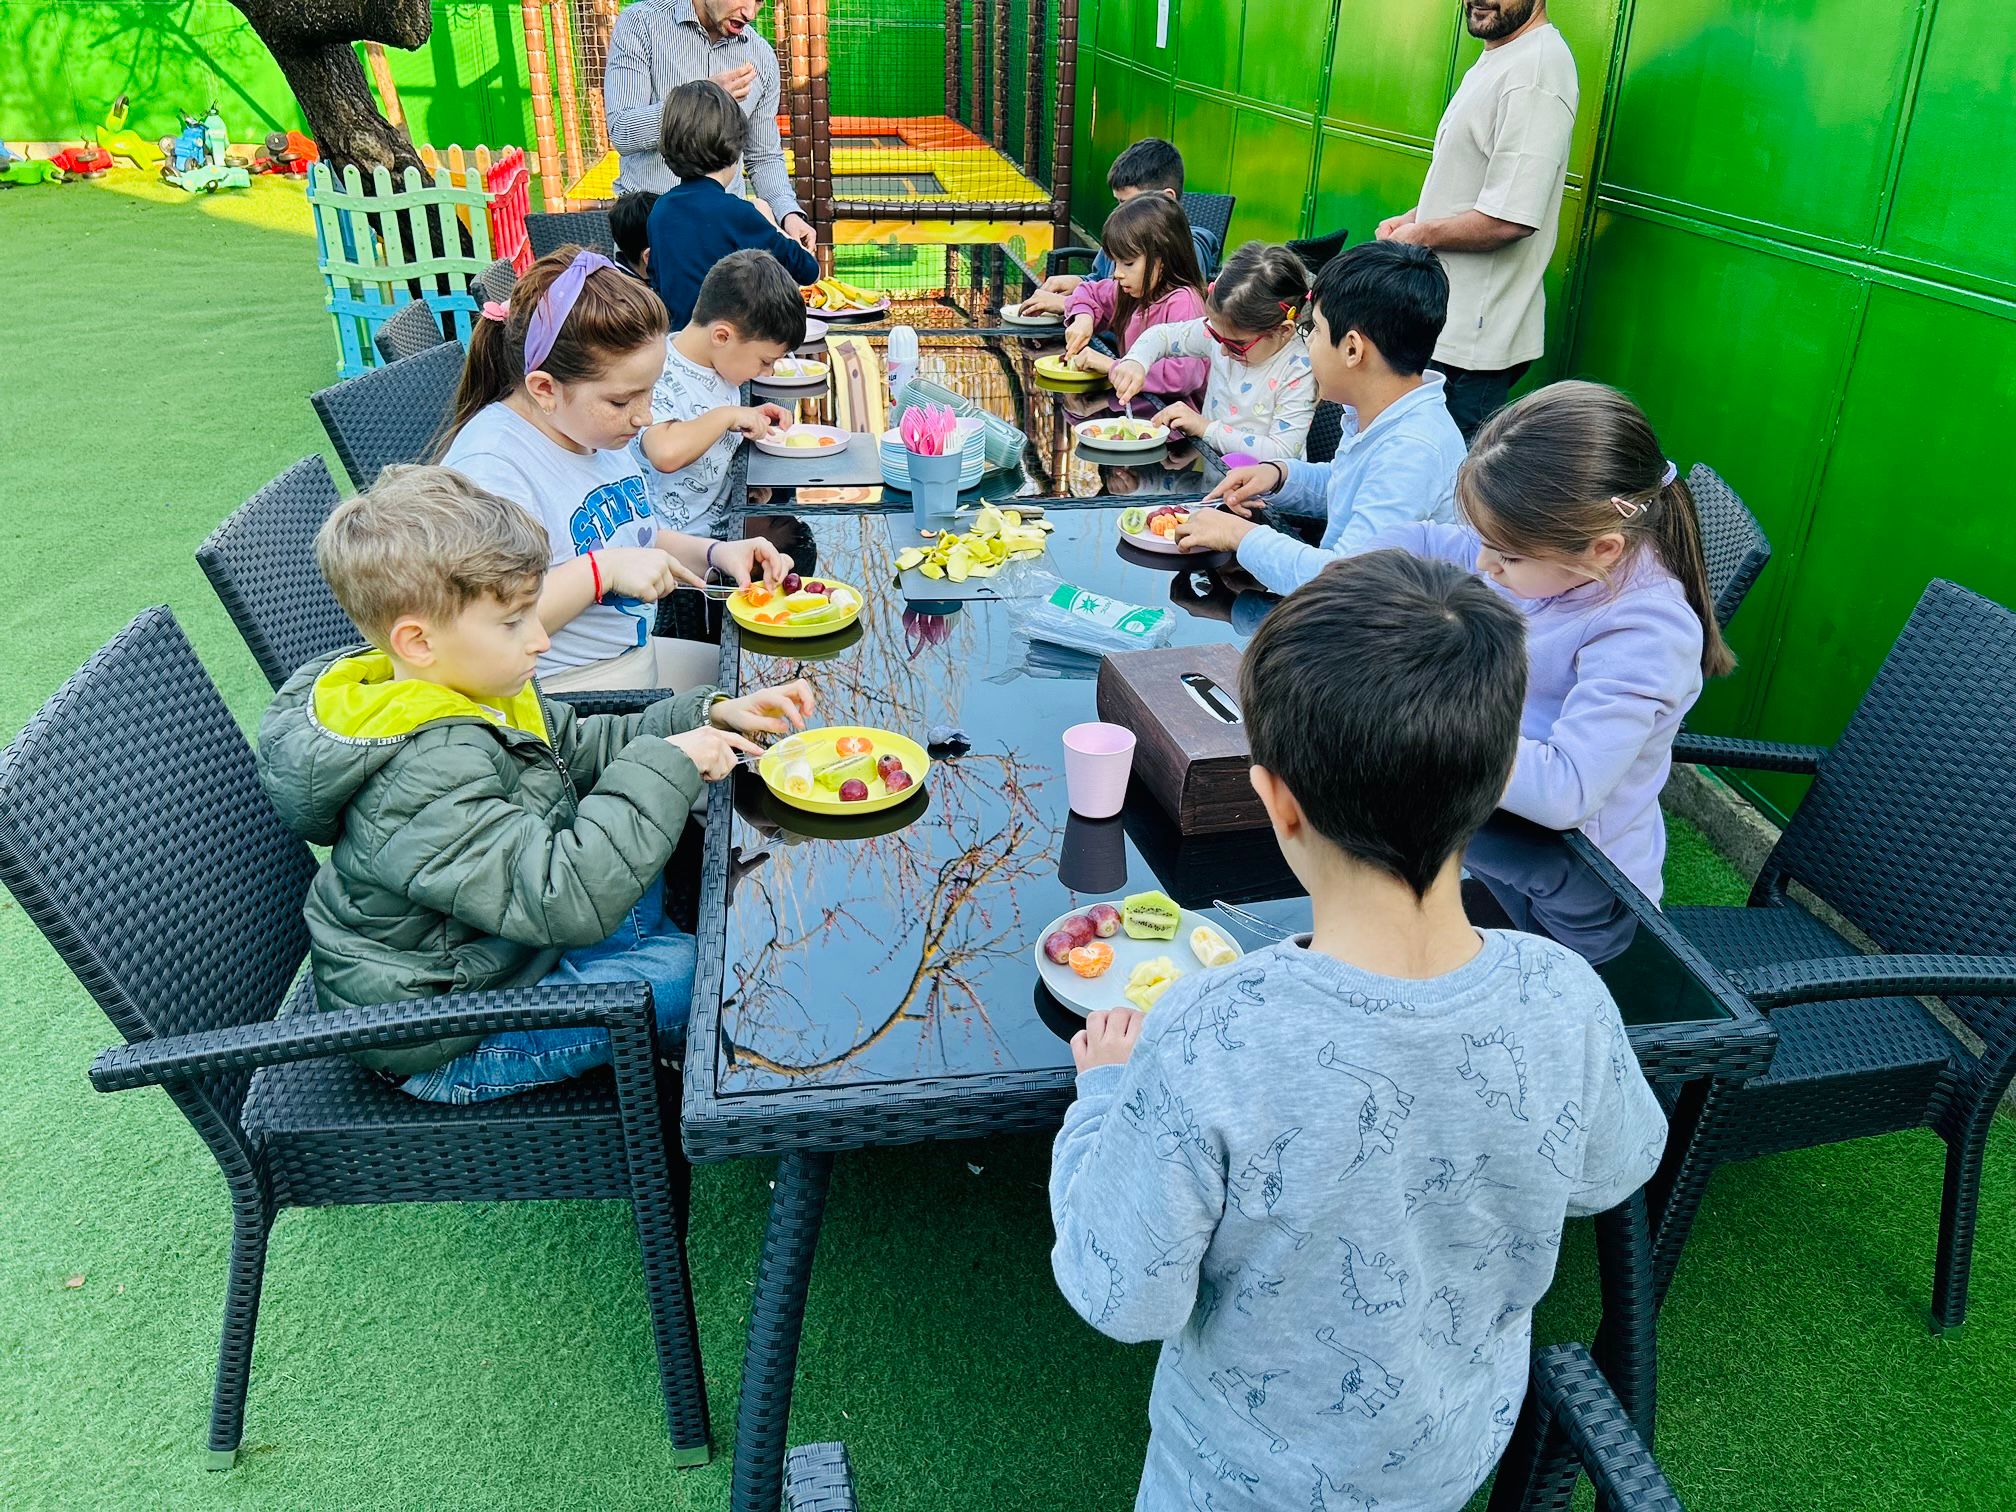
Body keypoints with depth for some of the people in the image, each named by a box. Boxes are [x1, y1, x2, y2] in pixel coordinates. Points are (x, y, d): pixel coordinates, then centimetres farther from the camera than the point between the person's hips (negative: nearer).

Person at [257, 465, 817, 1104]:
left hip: (488, 948, 10)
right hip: (443, 1048, -10)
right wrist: (665, 765, -32)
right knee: (696, 971, -16)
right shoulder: (422, 778, -35)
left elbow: (582, 745, 9)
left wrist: (712, 715, -2)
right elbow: (566, 900, -41)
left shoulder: (467, 696, -5)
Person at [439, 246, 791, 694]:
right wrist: (602, 570, -28)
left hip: (639, 655, 9)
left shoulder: (607, 429, 5)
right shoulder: (489, 467, -22)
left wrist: (715, 554, 3)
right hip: (559, 698, -9)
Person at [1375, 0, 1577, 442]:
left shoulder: (1534, 73, -19)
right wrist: (1410, 218, 9)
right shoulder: (1497, 59, 16)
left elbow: (1508, 219, -26)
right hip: (1450, 323, 10)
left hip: (1474, 340, -10)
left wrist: (1420, 235, -11)